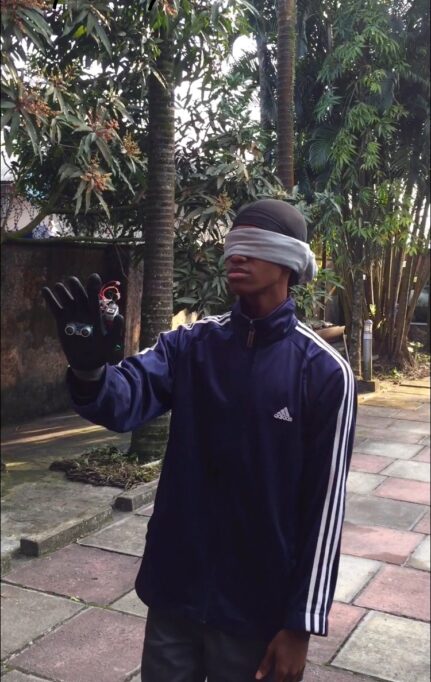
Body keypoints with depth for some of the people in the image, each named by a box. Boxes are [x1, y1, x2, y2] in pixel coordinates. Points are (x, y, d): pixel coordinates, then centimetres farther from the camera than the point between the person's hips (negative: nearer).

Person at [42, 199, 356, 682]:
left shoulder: (324, 372, -11)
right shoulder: (190, 345, -2)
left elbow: (324, 505, -9)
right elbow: (125, 401, -18)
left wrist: (301, 623, -8)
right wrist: (89, 370, -41)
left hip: (257, 605, -2)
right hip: (175, 588, 3)